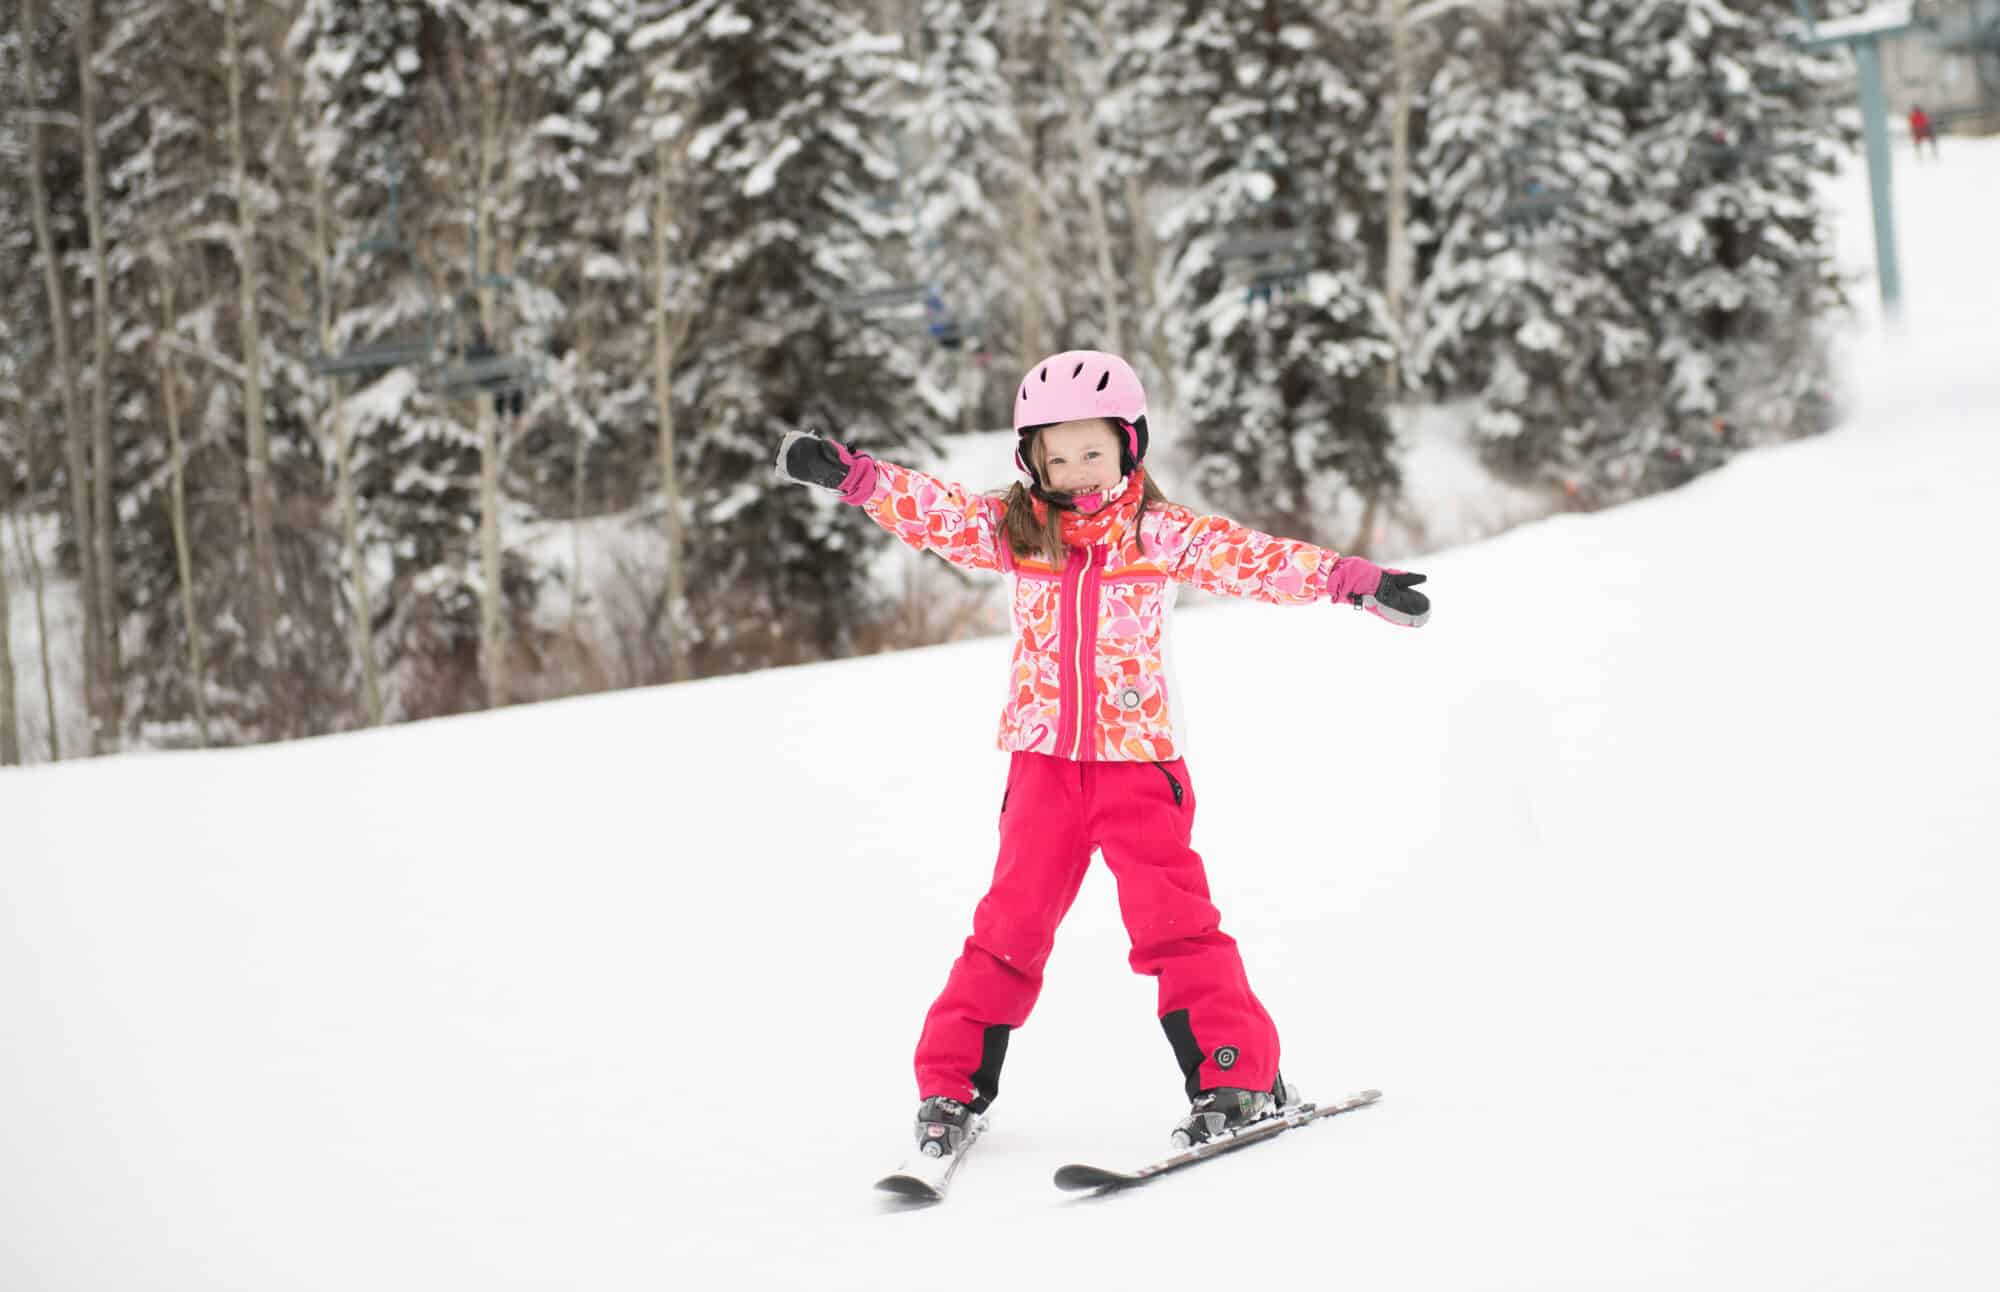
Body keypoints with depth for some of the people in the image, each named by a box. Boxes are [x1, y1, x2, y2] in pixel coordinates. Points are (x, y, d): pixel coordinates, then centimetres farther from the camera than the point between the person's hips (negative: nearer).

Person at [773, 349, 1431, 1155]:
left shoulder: (1161, 534, -3)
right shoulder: (1015, 531, 4)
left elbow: (1252, 560, -13)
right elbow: (933, 513, -6)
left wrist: (1349, 579, -25)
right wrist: (851, 477, -21)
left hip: (1138, 761, -2)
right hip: (1043, 763, 2)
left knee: (1175, 921, -8)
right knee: (1011, 923, 4)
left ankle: (1239, 1079, -2)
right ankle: (951, 1086, 14)